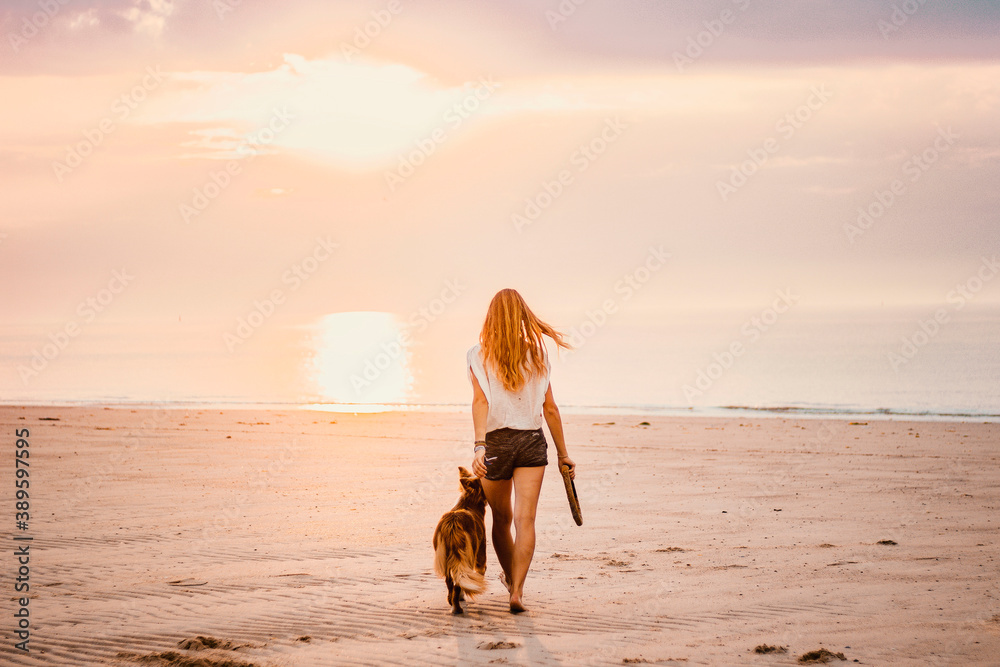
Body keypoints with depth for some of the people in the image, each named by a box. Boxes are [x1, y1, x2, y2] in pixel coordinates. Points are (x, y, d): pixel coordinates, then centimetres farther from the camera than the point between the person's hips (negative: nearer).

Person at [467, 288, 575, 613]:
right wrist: (563, 454, 13)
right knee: (525, 519, -6)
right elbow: (550, 409, 6)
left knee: (501, 519, 19)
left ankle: (511, 578, 39)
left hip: (497, 441, 0)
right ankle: (517, 590, -20)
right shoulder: (536, 354, 4)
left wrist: (479, 446, -24)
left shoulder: (479, 356, -1)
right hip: (532, 441, 0)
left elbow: (480, 401, -16)